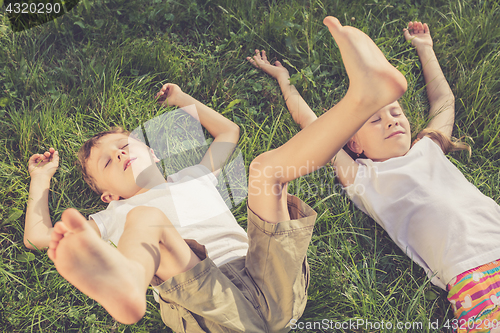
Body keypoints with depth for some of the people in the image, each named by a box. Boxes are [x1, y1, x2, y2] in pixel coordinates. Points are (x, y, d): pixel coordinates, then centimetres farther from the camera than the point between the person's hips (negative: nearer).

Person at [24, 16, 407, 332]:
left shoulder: (192, 180, 33)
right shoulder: (118, 216, 27)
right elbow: (37, 236, 26)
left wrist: (185, 100, 49)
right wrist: (41, 180, 36)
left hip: (269, 288, 3)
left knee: (266, 167, -12)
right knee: (146, 219, -25)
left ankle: (363, 96, -34)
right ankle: (126, 282, -62)